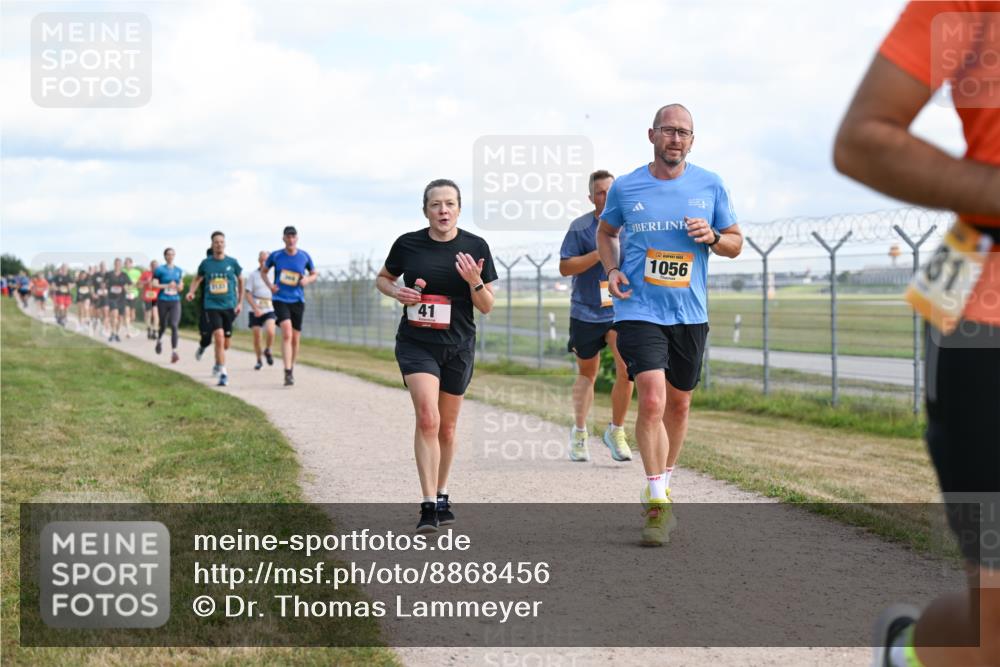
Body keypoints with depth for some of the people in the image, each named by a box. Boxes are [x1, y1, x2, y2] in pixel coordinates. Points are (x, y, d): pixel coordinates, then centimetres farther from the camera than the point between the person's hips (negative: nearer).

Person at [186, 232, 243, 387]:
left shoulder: (232, 263, 1)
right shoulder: (206, 263, 1)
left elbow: (240, 280, 13)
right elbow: (198, 279, 16)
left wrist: (240, 302, 10)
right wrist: (191, 291, -3)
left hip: (229, 306, 1)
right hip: (212, 305, -1)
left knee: (225, 344, 6)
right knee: (219, 337, -19)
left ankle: (218, 361, 40)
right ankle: (223, 373, -15)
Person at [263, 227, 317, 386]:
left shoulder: (304, 256, 3)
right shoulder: (276, 256, 0)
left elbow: (314, 274, 15)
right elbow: (264, 271, 15)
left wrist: (307, 280, -7)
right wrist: (269, 285, -3)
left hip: (297, 300, 3)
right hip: (280, 299, -2)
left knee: (295, 339, 8)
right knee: (287, 334, -20)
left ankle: (291, 369, 28)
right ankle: (288, 373, -23)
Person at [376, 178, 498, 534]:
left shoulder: (476, 247, -3)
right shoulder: (408, 244, -4)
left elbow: (487, 307, 0)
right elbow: (382, 278, 13)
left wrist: (475, 282, -20)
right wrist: (397, 292, -8)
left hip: (458, 347, 2)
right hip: (416, 344, -2)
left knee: (447, 427, 12)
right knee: (427, 418, -18)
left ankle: (442, 495, 32)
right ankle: (428, 506, -17)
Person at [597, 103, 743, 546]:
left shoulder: (710, 186, 3)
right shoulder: (625, 188, 0)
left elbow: (735, 243, 11)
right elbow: (606, 231, 18)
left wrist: (712, 237, -12)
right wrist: (611, 270, 0)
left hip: (690, 313, 3)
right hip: (639, 309, -3)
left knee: (678, 402, 14)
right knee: (652, 401, -17)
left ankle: (661, 486, 35)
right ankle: (658, 501, -8)